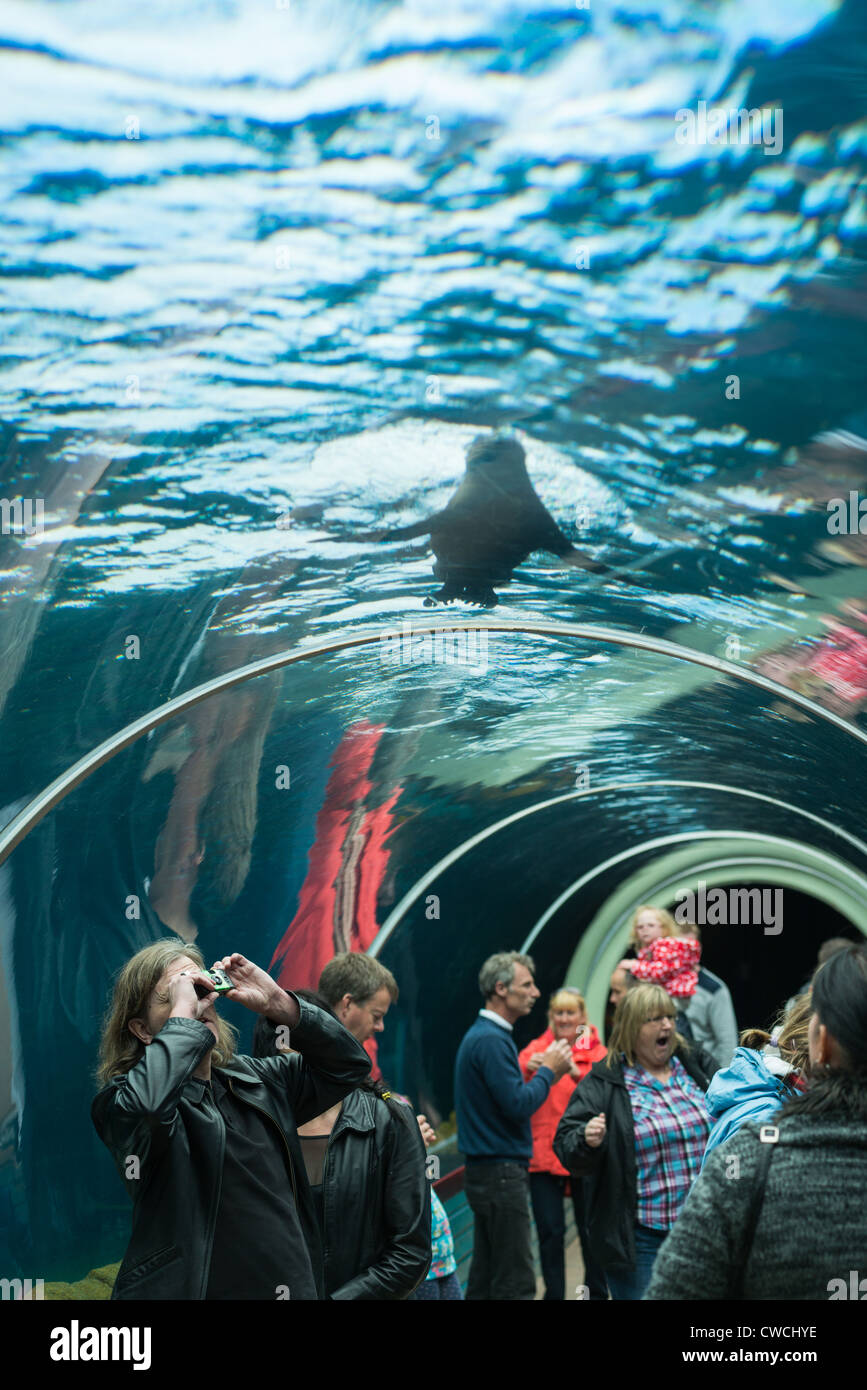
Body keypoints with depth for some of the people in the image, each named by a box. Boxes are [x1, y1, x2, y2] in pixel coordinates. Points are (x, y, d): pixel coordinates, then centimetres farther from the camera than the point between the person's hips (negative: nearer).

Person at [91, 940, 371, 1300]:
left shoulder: (253, 1079, 11)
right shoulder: (121, 1099, -10)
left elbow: (348, 1064, 14)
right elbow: (147, 1105, -34)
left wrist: (277, 1004, 1)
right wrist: (182, 1012, -21)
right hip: (190, 1288, -7)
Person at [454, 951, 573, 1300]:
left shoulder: (481, 1035, 15)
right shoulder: (492, 1040, -17)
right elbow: (518, 1106, -22)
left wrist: (542, 1072, 8)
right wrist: (548, 1071, -9)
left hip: (486, 1170, 10)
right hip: (501, 1172, -10)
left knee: (485, 1277, 13)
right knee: (515, 1281, -8)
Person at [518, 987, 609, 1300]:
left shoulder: (597, 1053, 5)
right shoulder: (536, 1049, 6)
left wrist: (578, 1074, -27)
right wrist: (527, 1069, -24)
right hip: (543, 1154, 0)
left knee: (590, 1229, 7)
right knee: (550, 1231, -2)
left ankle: (597, 1291, 24)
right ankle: (554, 1293, 11)